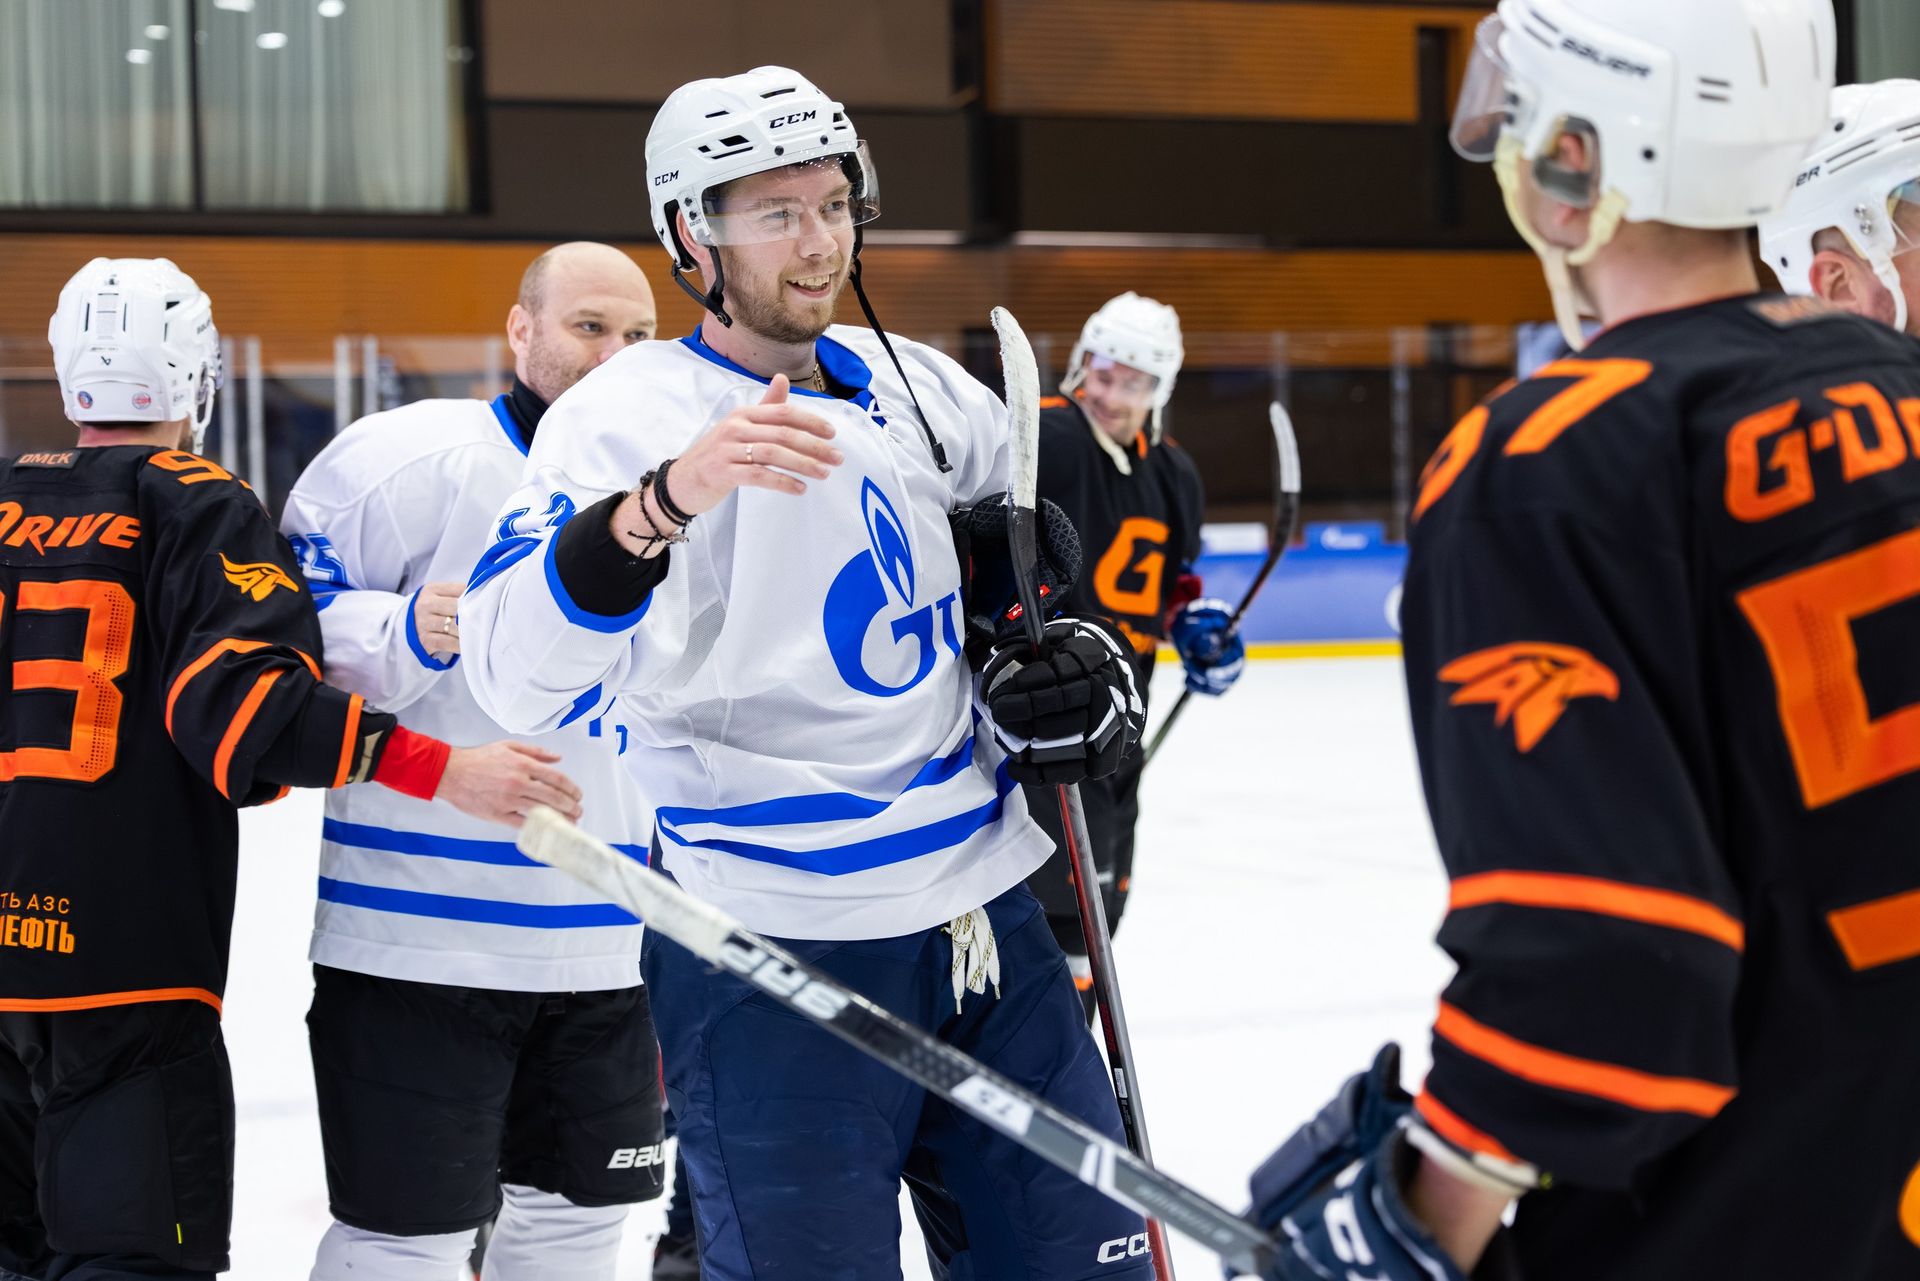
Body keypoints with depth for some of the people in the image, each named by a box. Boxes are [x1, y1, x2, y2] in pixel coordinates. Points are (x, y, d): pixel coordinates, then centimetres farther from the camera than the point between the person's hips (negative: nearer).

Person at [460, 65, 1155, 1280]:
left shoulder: (911, 386, 8)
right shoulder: (627, 413, -12)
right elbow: (517, 672, -28)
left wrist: (1072, 652, 12)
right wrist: (666, 499, -43)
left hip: (983, 909, 6)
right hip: (774, 949, -6)